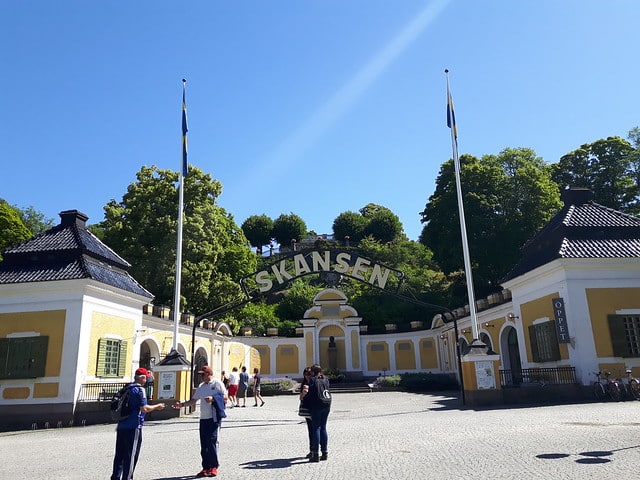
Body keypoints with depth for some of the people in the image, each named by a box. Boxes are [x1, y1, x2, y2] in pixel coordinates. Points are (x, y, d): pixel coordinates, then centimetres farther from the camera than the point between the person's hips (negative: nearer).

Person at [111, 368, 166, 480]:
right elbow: (144, 408, -17)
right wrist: (157, 406, -4)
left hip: (121, 426, 8)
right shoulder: (140, 389, -12)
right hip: (133, 427, -8)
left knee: (120, 454, 15)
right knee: (131, 455, 1)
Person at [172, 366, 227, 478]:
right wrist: (182, 404, 6)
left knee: (212, 441, -8)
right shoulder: (201, 386, 16)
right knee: (204, 444, 8)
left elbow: (225, 397, -9)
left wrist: (213, 398, -21)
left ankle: (213, 467, 3)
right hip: (203, 418, 7)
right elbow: (193, 401, 19)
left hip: (214, 417, -7)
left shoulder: (217, 383, -5)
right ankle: (206, 468, 17)